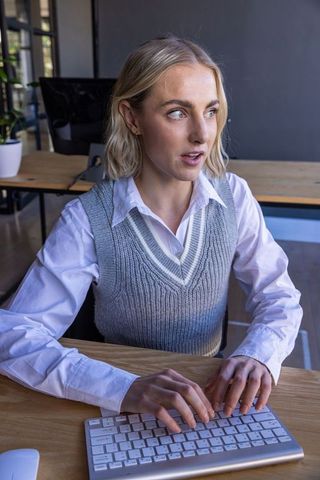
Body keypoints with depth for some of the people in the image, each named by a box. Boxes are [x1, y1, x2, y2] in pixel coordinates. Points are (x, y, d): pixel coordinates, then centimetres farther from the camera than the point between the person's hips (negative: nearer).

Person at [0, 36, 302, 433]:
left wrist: (258, 355, -23)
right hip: (125, 412, -1)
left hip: (211, 393, 1)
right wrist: (125, 389, -34)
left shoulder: (233, 197, -8)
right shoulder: (87, 221, -18)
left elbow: (280, 297, -2)